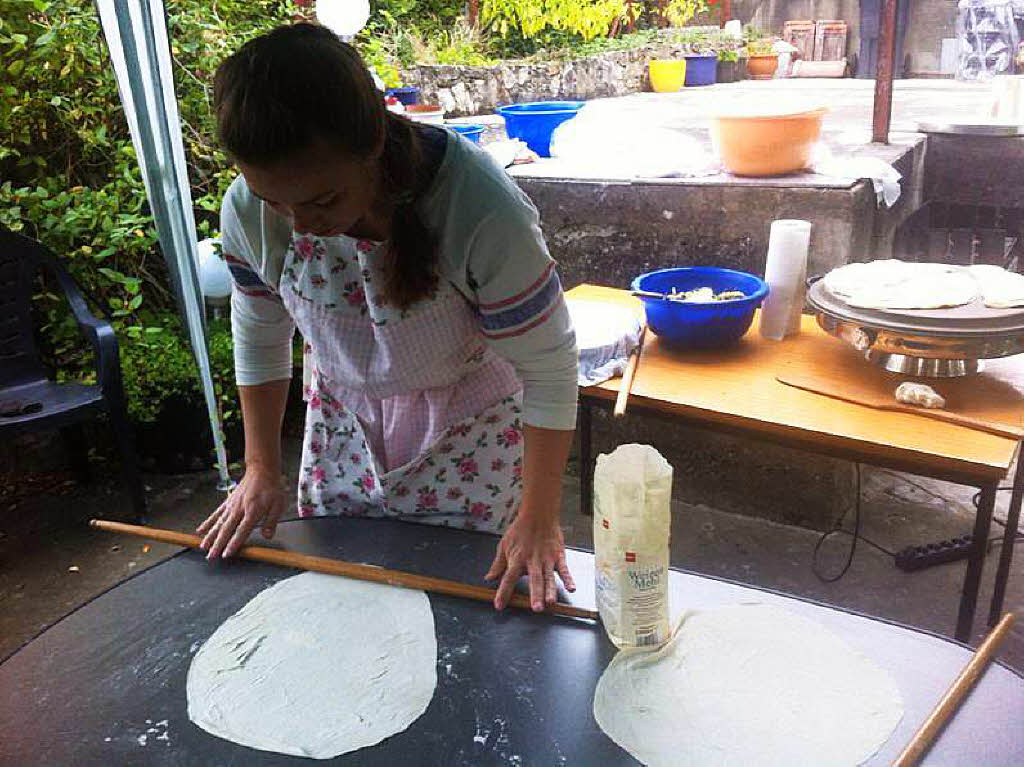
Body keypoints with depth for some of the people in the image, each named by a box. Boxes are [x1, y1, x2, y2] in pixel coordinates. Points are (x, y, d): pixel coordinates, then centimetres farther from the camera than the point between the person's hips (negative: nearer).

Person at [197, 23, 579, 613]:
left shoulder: (484, 210, -36)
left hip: (469, 427, -3)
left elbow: (547, 368, -26)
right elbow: (260, 337, -3)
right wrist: (261, 468, 2)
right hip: (344, 418, 4)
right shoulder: (249, 212, -21)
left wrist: (539, 518, -22)